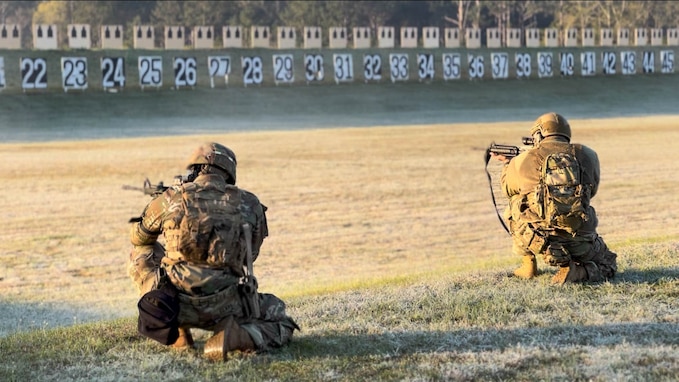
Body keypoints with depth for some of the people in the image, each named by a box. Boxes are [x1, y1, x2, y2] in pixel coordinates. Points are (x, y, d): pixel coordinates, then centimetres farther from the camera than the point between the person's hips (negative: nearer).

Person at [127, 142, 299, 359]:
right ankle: (240, 336, -9)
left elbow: (138, 238, 23)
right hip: (224, 308, 0)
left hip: (174, 304, 0)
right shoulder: (249, 205, 5)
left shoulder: (171, 198, 3)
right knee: (280, 321, 26)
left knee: (140, 253, 27)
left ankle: (177, 333, 17)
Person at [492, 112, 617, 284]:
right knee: (607, 265, 28)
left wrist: (507, 164, 46)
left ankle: (528, 266, 28)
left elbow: (508, 188, 24)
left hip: (538, 242, 0)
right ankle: (576, 272, -4)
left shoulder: (523, 160, 2)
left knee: (513, 208, 29)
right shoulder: (587, 156, 4)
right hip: (579, 242, 0)